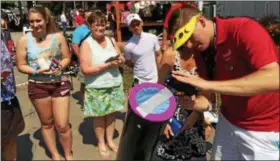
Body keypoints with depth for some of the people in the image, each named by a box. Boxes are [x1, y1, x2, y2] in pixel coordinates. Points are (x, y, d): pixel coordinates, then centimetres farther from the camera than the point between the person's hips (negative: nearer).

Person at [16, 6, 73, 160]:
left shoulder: (58, 36, -6)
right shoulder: (24, 40, -8)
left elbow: (67, 58, 4)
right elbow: (20, 65, -1)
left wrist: (61, 66, -17)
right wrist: (36, 71, -18)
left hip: (60, 84, 0)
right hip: (37, 86, 1)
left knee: (62, 125, 1)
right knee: (46, 123, 15)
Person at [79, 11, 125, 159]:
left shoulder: (110, 40, 6)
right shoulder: (86, 44, -11)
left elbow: (121, 58, 13)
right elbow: (85, 69, -18)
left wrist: (120, 60, -11)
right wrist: (107, 65, -21)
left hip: (114, 84, 5)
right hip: (97, 88, -4)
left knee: (111, 113, 13)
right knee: (99, 116, 8)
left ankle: (110, 141, 32)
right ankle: (101, 143, 28)